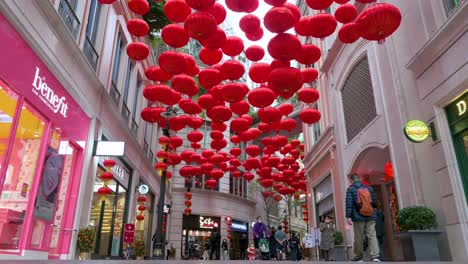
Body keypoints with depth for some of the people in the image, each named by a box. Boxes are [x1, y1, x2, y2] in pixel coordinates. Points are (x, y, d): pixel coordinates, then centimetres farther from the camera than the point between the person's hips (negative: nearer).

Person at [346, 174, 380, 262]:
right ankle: (375, 256, -12)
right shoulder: (369, 188, 9)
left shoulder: (350, 189, -2)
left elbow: (349, 203, -10)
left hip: (358, 217, -2)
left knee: (359, 238, 5)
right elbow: (375, 203, 11)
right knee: (372, 236, 0)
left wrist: (348, 216, -12)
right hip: (370, 217, 3)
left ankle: (358, 257, 13)